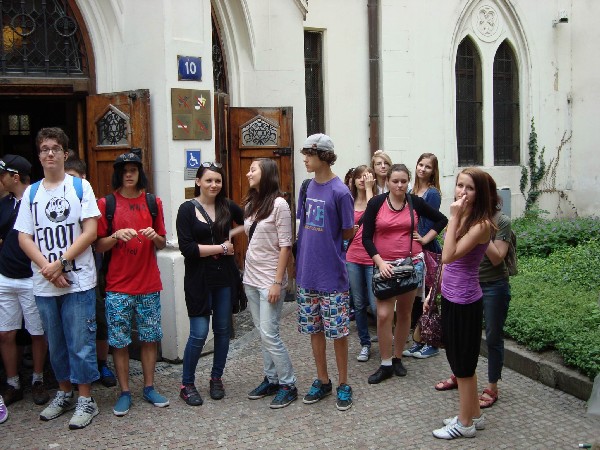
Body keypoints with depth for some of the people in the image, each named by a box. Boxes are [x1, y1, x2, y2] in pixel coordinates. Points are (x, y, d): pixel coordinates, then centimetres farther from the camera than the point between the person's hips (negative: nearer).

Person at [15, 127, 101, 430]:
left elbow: (90, 231, -7)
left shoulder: (80, 187, 0)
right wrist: (47, 268, -11)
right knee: (55, 343, 14)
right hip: (44, 284, 3)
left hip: (78, 280, -3)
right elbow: (24, 237, 4)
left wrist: (61, 263, -14)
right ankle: (64, 393, 30)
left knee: (80, 343, 1)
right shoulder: (31, 193, 9)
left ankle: (86, 400, 13)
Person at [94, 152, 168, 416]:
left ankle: (149, 388, 20)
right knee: (119, 341, 2)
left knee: (150, 338, 8)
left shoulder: (153, 203, 8)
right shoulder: (106, 203, 1)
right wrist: (116, 236, -18)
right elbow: (98, 246, 0)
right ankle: (125, 392, 14)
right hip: (118, 286, -2)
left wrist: (155, 236, -10)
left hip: (149, 284, 2)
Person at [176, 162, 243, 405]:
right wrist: (221, 247, -11)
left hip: (225, 278, 4)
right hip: (199, 279, -4)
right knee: (199, 334, -4)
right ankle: (187, 384, 13)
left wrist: (230, 234, 3)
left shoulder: (228, 207, 4)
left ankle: (216, 378, 27)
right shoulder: (188, 209, -6)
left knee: (222, 329, 10)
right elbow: (186, 248, -15)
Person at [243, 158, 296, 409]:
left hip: (270, 279, -7)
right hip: (251, 277, 7)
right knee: (263, 333, 12)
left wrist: (277, 282, -17)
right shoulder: (251, 204, 9)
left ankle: (288, 385, 6)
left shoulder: (278, 204, -13)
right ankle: (271, 379, 23)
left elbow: (285, 246, -14)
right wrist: (247, 275, 11)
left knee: (269, 334, -7)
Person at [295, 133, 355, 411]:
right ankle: (322, 381, 28)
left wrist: (327, 240, 5)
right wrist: (298, 264, 10)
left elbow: (348, 233, -7)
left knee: (337, 331, 5)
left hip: (331, 275, -6)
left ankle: (343, 384, 20)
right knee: (314, 329, 14)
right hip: (306, 274, 6)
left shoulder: (340, 192, -14)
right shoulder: (308, 187, 6)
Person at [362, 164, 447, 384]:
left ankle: (397, 358, 25)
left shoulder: (415, 202, 0)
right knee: (384, 315, -9)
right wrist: (380, 262, -13)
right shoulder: (376, 203, -5)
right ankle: (386, 365, 3)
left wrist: (425, 239, 3)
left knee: (404, 313, 10)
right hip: (385, 266, -2)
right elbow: (366, 237, -4)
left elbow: (441, 220, 14)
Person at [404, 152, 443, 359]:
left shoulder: (432, 194, -9)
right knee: (414, 297, 11)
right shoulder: (412, 192, 12)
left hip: (427, 250, -7)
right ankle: (419, 341, 22)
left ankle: (432, 344, 11)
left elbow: (430, 226, -13)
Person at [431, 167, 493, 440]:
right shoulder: (461, 219, 7)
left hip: (465, 302, -9)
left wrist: (454, 217, -26)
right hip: (449, 298, 9)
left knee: (463, 363, 5)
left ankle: (465, 424, 20)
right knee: (459, 360, 19)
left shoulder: (481, 224, -19)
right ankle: (474, 415, 34)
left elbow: (449, 256, -29)